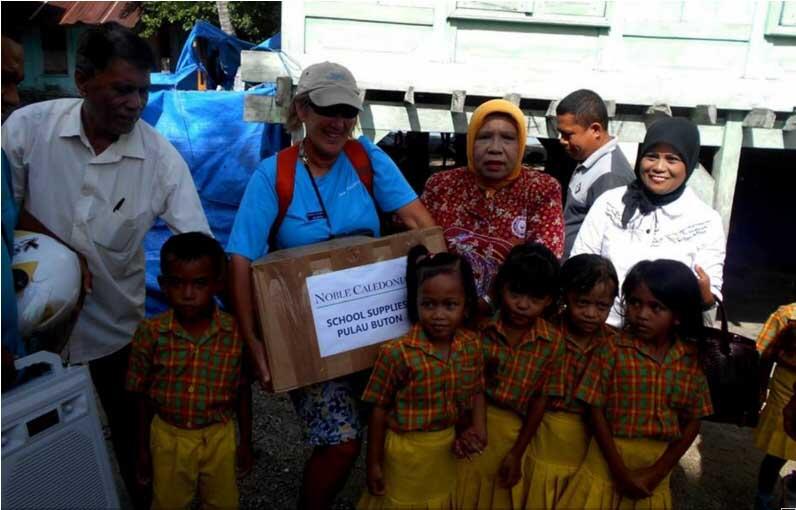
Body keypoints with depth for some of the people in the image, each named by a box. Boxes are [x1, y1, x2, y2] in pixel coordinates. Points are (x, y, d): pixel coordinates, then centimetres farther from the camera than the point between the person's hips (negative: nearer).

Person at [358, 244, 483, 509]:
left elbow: (477, 391, 5)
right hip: (408, 451, -4)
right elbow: (379, 410, -15)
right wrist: (374, 463, -9)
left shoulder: (472, 346, -10)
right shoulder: (397, 353, -23)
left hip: (449, 447, 4)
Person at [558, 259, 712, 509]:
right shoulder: (612, 350, -12)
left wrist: (657, 472, -7)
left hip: (656, 467, 2)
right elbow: (596, 411, -10)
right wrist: (620, 471, -11)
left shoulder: (692, 359, -4)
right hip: (608, 462, -2)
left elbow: (693, 421, -1)